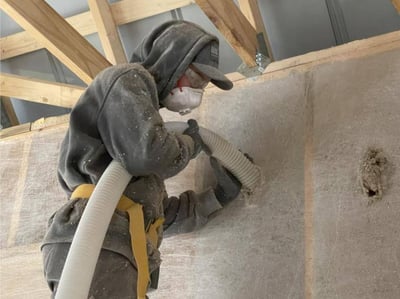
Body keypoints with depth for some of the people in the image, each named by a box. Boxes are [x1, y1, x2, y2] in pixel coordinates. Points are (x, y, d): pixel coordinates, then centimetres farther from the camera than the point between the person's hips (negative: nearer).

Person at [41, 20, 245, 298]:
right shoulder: (129, 79, 9)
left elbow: (161, 217, 33)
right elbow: (147, 152, -13)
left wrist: (220, 195, 35)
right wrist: (189, 144, 8)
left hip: (116, 253, 9)